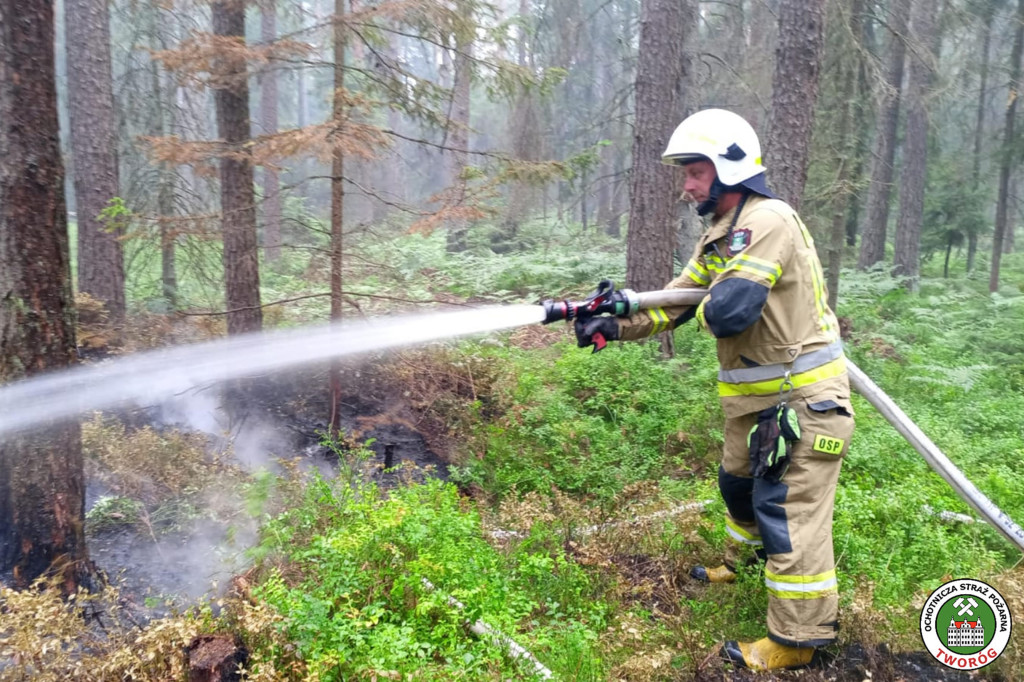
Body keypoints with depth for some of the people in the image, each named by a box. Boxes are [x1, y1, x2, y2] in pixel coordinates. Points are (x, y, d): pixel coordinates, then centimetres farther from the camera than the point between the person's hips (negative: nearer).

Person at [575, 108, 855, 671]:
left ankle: (796, 639, 7)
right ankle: (744, 562, 50)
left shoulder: (768, 222, -22)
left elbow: (729, 311, -31)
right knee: (739, 483, 25)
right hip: (753, 396, 10)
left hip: (802, 397, -10)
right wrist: (613, 324, -5)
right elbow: (672, 303, 8)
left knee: (788, 511, -5)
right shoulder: (718, 238, 10)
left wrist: (704, 306, -8)